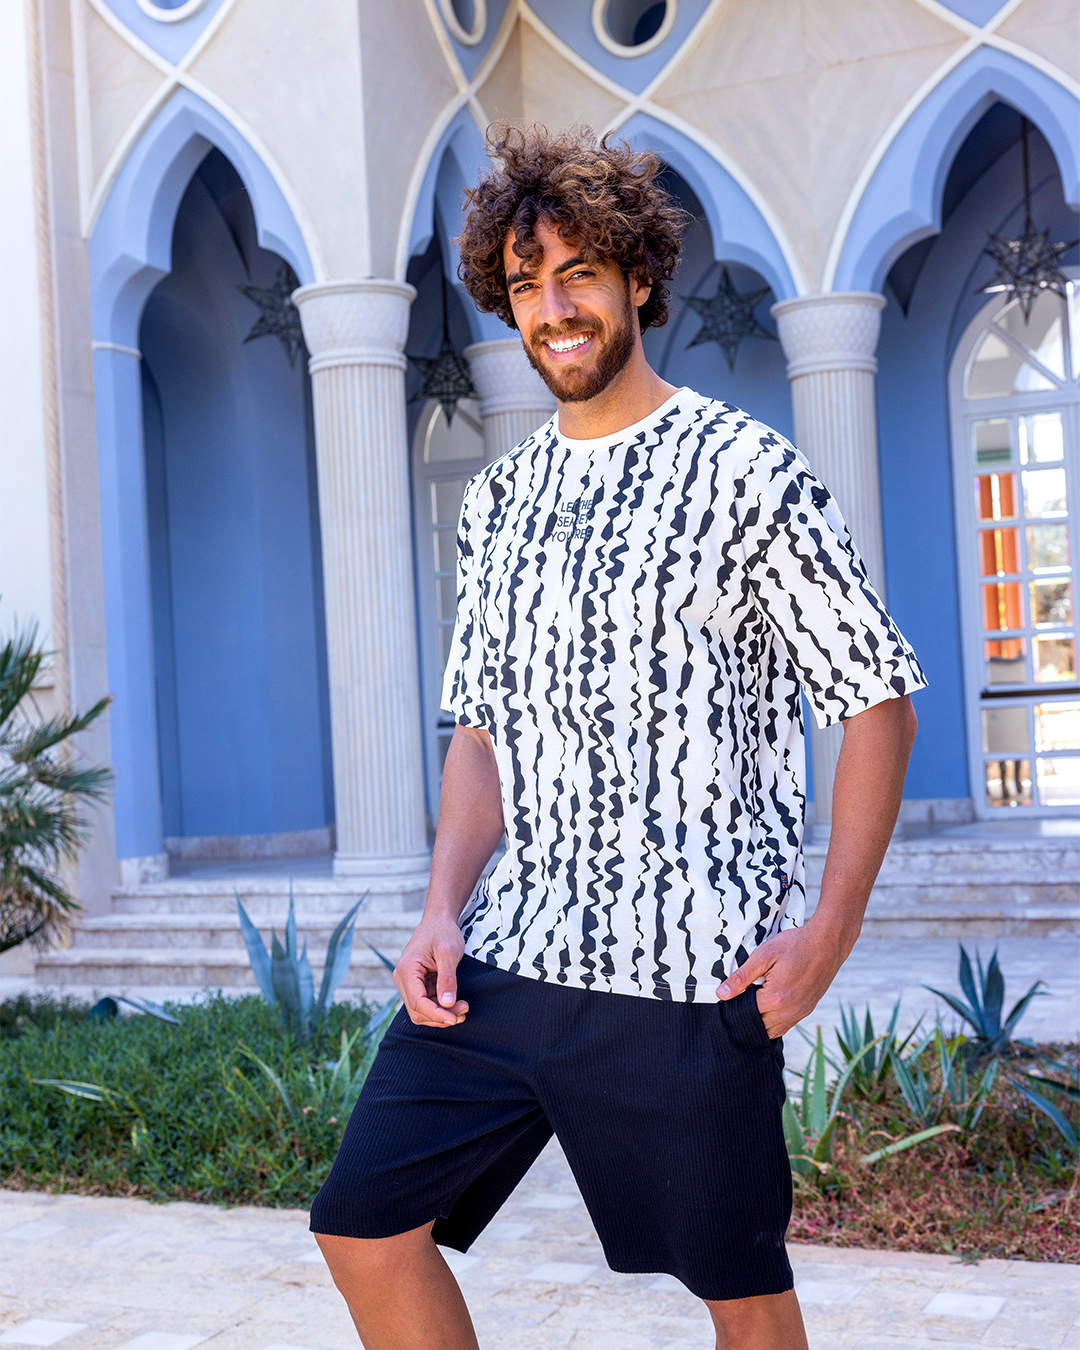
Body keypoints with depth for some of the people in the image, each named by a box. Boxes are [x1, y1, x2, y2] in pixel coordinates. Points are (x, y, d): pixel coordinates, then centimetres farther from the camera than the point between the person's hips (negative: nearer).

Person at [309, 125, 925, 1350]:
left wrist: (831, 928, -12)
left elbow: (877, 703, -4)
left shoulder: (744, 471, -4)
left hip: (690, 970, -5)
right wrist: (442, 915, 3)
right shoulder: (497, 501, 13)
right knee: (364, 1225, 4)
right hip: (507, 952, 6)